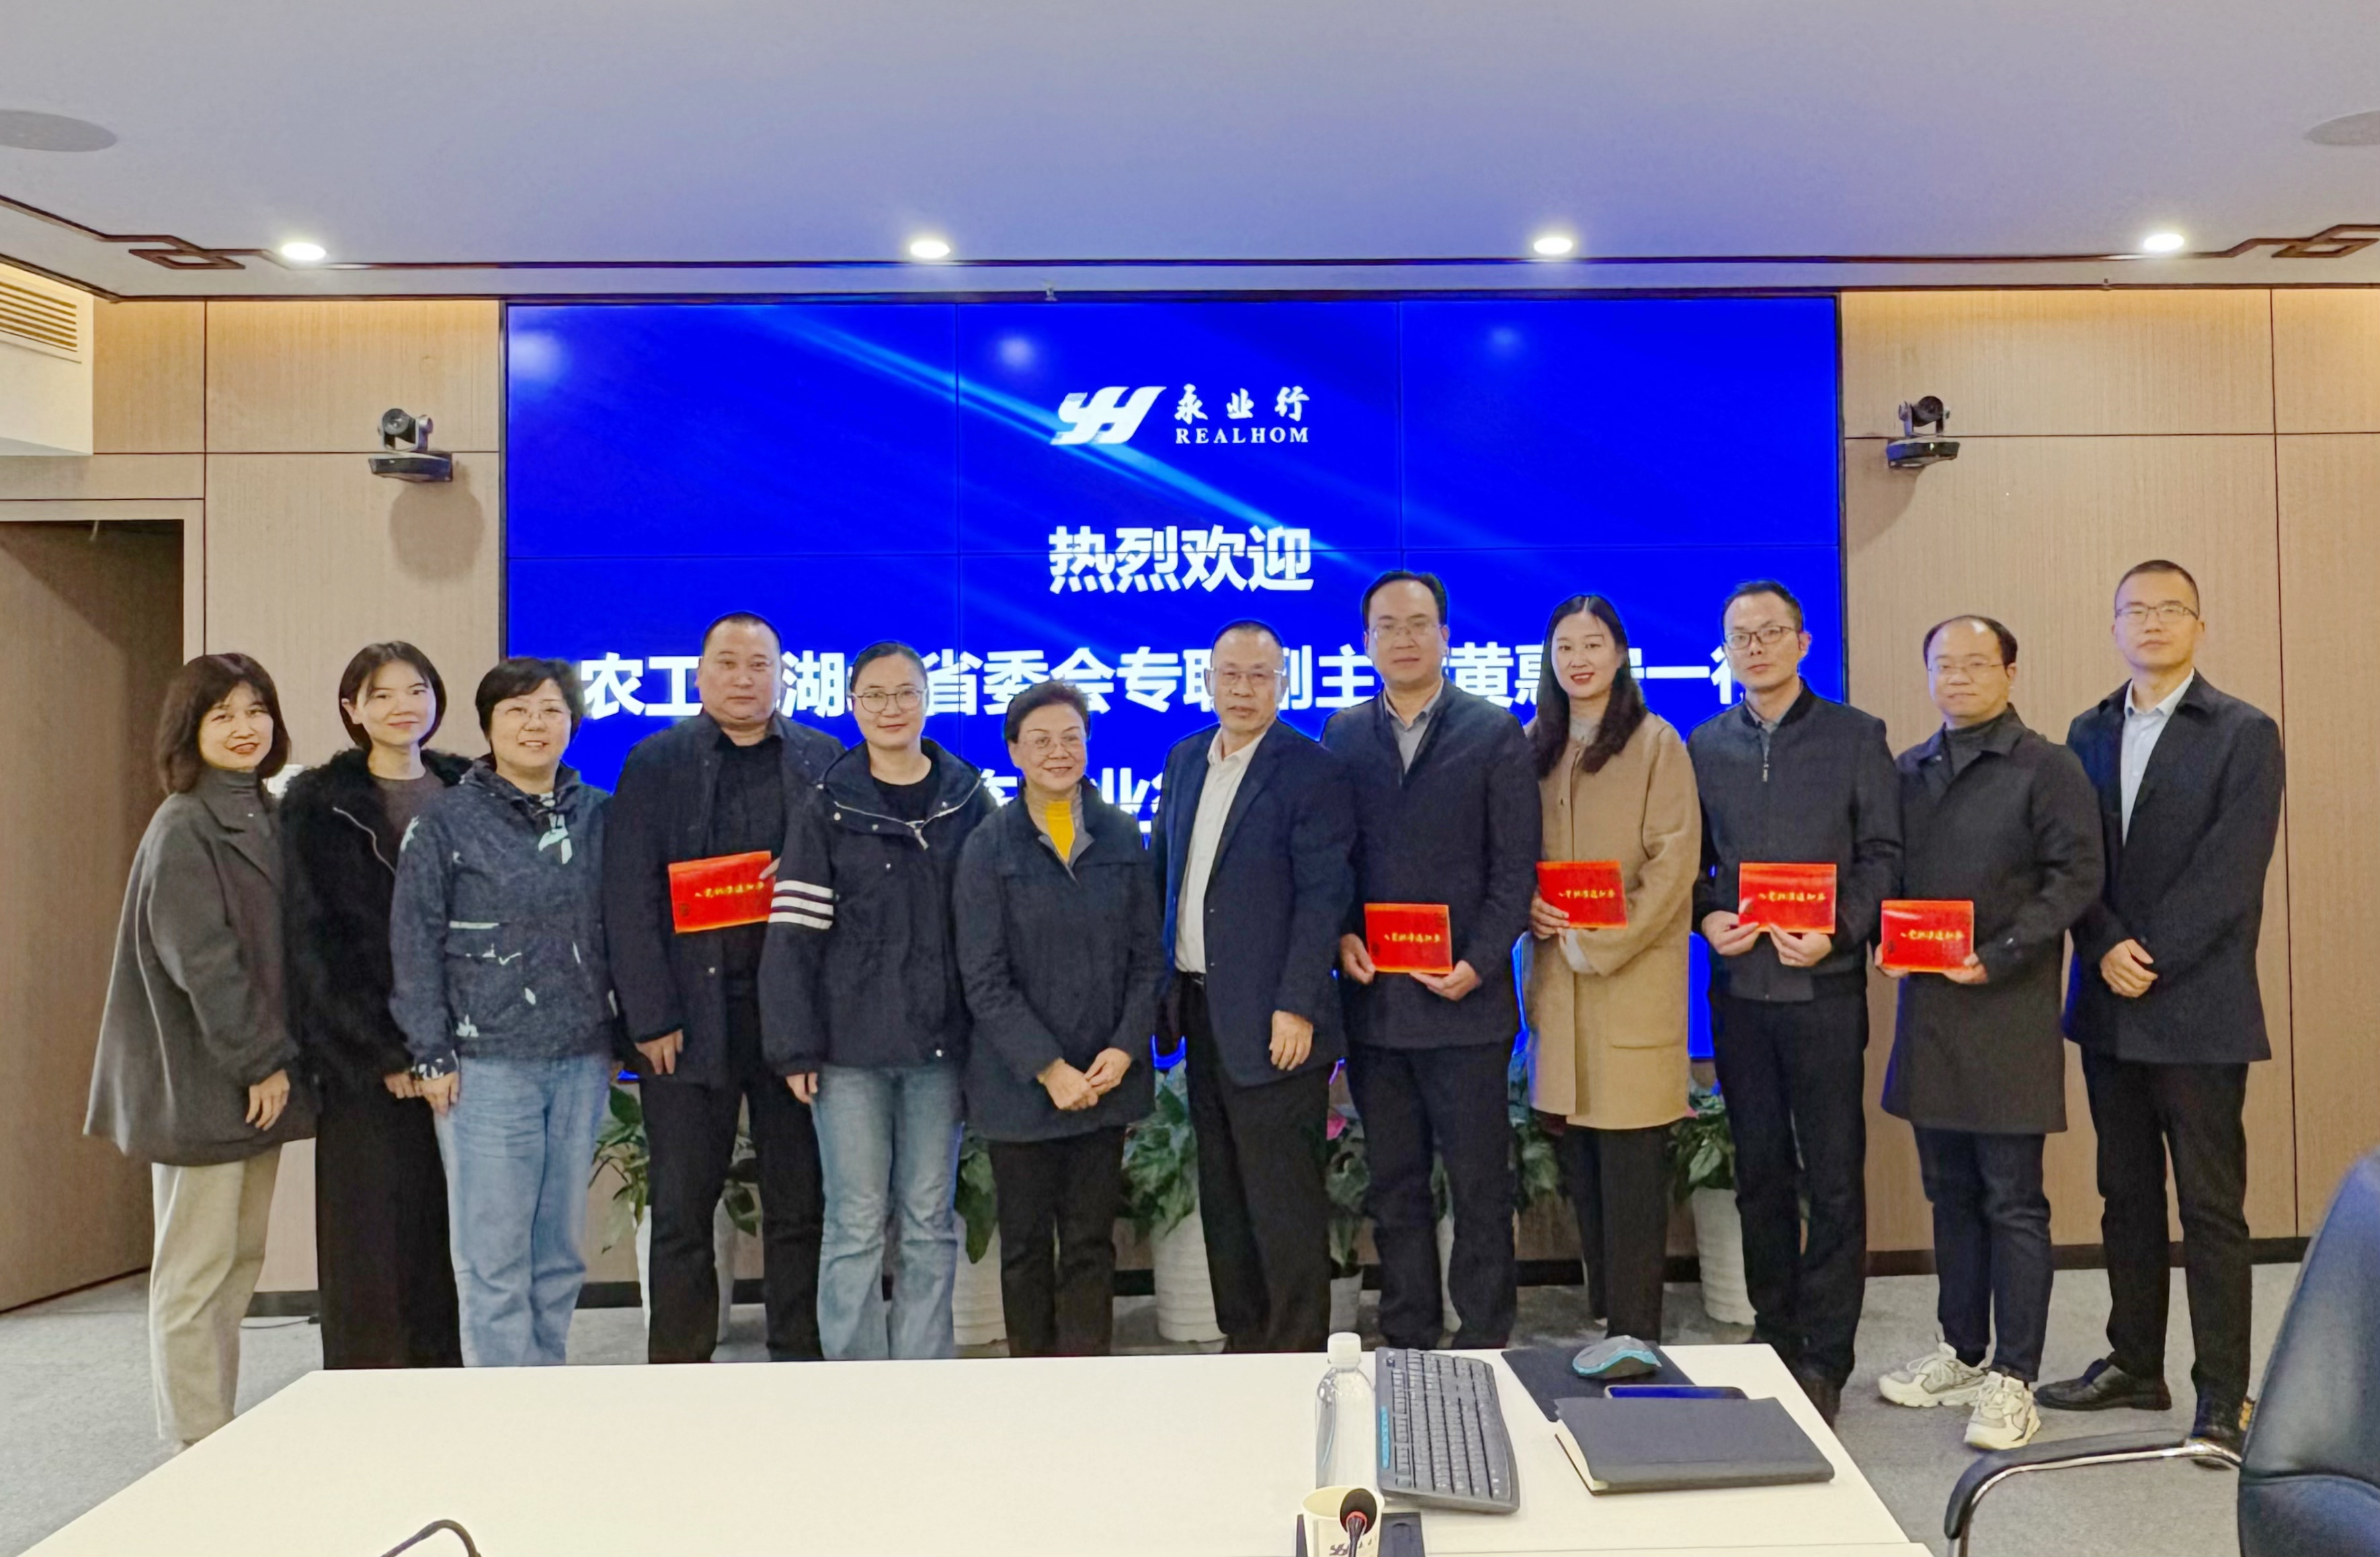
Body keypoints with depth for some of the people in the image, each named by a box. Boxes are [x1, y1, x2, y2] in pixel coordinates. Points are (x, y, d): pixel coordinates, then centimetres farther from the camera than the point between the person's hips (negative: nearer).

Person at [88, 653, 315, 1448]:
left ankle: (221, 1439, 24)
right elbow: (201, 962, -17)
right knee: (196, 1273, 0)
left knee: (240, 1263, 14)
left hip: (258, 1076, 8)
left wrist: (279, 1059, 9)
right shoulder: (182, 830, -11)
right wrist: (263, 1061, -15)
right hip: (202, 1082, -8)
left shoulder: (267, 817, 12)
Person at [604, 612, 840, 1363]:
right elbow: (629, 899, 0)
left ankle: (799, 1359, 19)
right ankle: (678, 1367, 17)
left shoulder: (825, 760, 7)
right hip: (689, 1013, -1)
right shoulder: (655, 762, 5)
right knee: (682, 1208, 6)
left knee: (800, 1202, 8)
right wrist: (651, 1018, -7)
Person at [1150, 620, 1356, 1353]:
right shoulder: (1184, 759, 12)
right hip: (1201, 1008, 7)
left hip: (1270, 1018, -7)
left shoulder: (1312, 770, -10)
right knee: (1222, 1192, 16)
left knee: (1283, 1197, 0)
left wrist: (1296, 1007, -19)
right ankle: (1241, 1340, 29)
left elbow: (1323, 896, -14)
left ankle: (1297, 1353, 12)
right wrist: (1163, 979, 9)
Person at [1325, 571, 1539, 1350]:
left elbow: (1516, 865, -3)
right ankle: (1406, 1340, 22)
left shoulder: (1495, 732, 1)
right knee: (1393, 1184, 11)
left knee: (1479, 1183, 3)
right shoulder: (1343, 733, 10)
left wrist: (1479, 964, -12)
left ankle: (1484, 1341, 16)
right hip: (1372, 996, 3)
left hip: (1464, 996, -3)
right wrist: (1341, 935, -6)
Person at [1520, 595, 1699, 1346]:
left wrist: (1598, 942, -13)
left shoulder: (1656, 742, -3)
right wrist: (1529, 906, -4)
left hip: (1634, 980, -5)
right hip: (1557, 981, 5)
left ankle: (1634, 1332, 6)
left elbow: (1674, 861, -8)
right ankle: (1600, 1314, 21)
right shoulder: (1535, 744, 12)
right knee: (1580, 1164, 10)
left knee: (1632, 1165, -3)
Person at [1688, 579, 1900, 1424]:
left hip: (1825, 984, -2)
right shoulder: (1704, 746, 9)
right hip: (1737, 984, 3)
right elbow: (1688, 858, 12)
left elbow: (1883, 853, 0)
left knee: (1834, 1177, 2)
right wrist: (1707, 917, -7)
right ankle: (1774, 1332, 24)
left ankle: (1824, 1356, 12)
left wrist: (1838, 930, -14)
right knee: (1759, 1171, 11)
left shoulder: (1856, 736, 3)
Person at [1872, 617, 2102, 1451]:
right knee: (1950, 1192, 14)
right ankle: (1963, 1352, 27)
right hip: (1925, 1006, 5)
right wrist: (1884, 941, -3)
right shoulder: (1907, 771, 13)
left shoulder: (2046, 768, -3)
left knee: (2012, 1201, 0)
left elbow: (2076, 877, -8)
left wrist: (1998, 958, -17)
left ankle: (2012, 1376, 9)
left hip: (2008, 1009, -5)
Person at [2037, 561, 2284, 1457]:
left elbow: (2230, 872, -12)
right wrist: (2108, 949, -10)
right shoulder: (2089, 734, 11)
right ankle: (2134, 1364, 25)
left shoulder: (2244, 736, -3)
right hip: (2110, 1006, 5)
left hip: (2198, 1008, -5)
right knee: (2126, 1196, 13)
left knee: (2211, 1207, 1)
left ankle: (2223, 1395, 11)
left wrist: (2150, 958, -15)